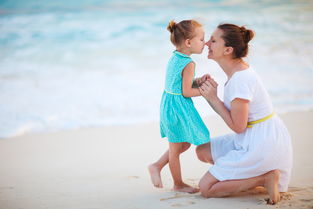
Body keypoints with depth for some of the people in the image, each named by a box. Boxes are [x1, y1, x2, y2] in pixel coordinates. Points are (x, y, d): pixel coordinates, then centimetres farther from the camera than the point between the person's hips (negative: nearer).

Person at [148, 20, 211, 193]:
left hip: (169, 105, 9)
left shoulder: (174, 58, 8)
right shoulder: (189, 64, -20)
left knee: (185, 144, 22)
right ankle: (178, 184, 19)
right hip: (178, 107, -9)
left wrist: (197, 81, 2)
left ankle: (157, 166, 27)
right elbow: (186, 92, -19)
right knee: (176, 148, 5)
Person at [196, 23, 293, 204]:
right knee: (203, 152, 18)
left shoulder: (240, 79, -24)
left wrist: (213, 98, -14)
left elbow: (238, 126, -20)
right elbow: (234, 115, 8)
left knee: (206, 188, -4)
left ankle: (265, 178, -7)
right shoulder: (239, 70, 6)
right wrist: (210, 95, -2)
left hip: (261, 145, -10)